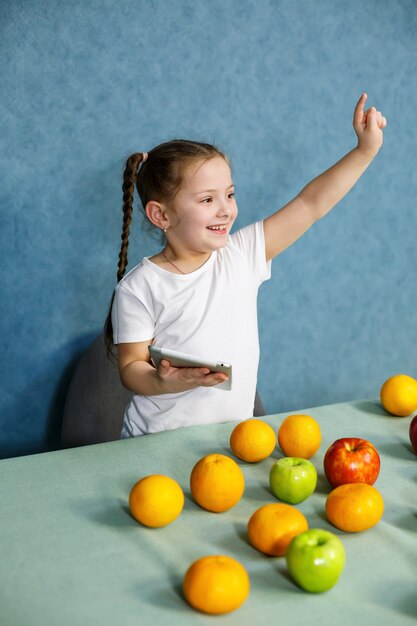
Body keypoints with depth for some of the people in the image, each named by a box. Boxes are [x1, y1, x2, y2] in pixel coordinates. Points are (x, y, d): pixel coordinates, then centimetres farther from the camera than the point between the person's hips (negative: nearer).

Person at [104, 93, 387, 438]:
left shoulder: (243, 253, 1)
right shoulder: (139, 287, -10)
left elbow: (310, 205, 1)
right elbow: (131, 368, -7)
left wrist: (366, 149, -3)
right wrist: (171, 382, -27)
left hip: (233, 433, 4)